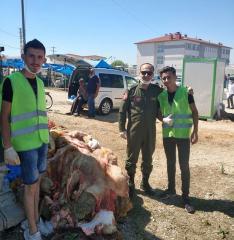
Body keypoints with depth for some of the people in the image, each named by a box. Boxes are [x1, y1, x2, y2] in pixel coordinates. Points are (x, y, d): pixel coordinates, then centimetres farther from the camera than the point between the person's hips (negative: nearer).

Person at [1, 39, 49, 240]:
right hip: (25, 143, -6)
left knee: (37, 181, 16)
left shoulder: (40, 83, 7)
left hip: (42, 141, 6)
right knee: (31, 186, 3)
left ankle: (36, 220, 33)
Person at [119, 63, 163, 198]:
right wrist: (122, 128, -5)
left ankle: (145, 183, 34)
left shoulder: (157, 90, 2)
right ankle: (130, 184, 25)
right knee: (131, 159, 8)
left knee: (148, 159, 15)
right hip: (134, 131, -2)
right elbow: (122, 110, -2)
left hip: (150, 132, 2)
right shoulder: (132, 91, -3)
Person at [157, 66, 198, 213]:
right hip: (167, 134, 4)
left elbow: (194, 112, -2)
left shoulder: (186, 92, -8)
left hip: (183, 135, -3)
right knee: (170, 163, 16)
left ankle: (186, 196, 13)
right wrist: (164, 119, -11)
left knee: (184, 166, 0)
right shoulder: (161, 95, 2)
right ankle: (171, 189, 33)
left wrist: (195, 131, -7)